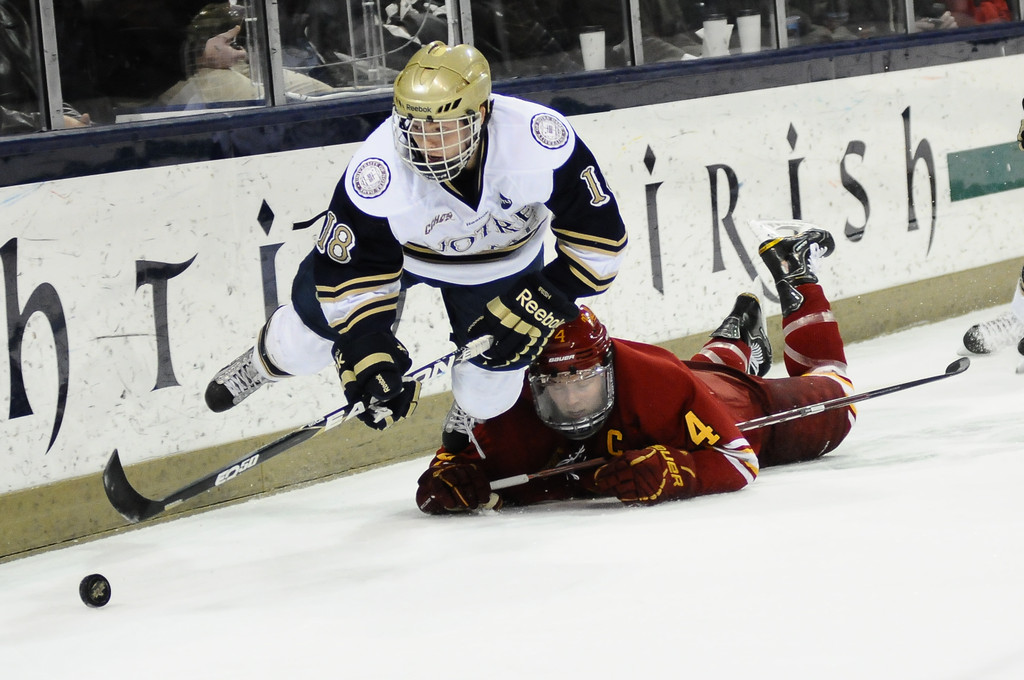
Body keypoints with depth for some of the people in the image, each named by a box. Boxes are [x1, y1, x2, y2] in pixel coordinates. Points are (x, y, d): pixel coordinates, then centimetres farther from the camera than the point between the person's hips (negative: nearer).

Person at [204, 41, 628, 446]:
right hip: (391, 243, 0)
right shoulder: (376, 176, -41)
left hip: (504, 257, 0)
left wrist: (543, 302, -34)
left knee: (494, 368, 3)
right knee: (317, 318, 10)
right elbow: (351, 274, -27)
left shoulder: (542, 143, -42)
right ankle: (263, 365, 47)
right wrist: (367, 350, -33)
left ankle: (470, 415, 42)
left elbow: (596, 231, -29)